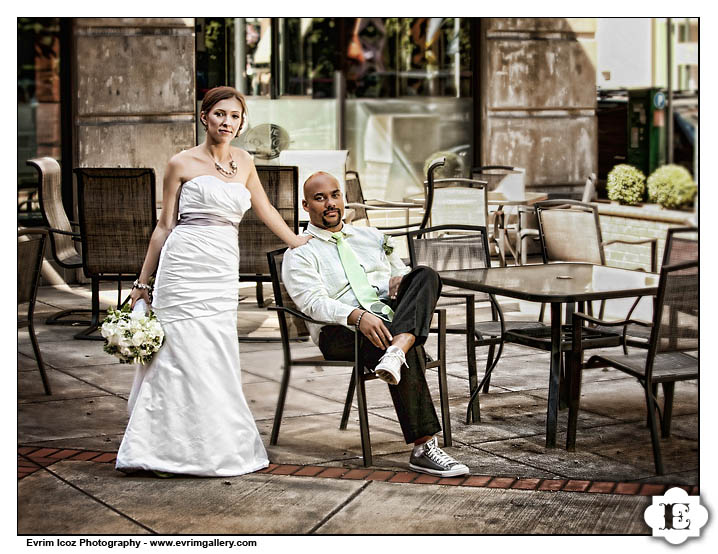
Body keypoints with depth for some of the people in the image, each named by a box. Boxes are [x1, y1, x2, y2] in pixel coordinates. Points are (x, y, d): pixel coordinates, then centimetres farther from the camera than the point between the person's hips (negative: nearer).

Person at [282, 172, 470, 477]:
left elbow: (401, 271, 28)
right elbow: (314, 303, -9)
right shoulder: (299, 254, 6)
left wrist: (401, 280, 0)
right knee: (385, 334, -37)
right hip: (341, 330, -5)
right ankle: (423, 448, -40)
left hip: (391, 315, 5)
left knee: (426, 276, -22)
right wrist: (358, 316, -28)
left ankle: (396, 353, -50)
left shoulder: (372, 236, 26)